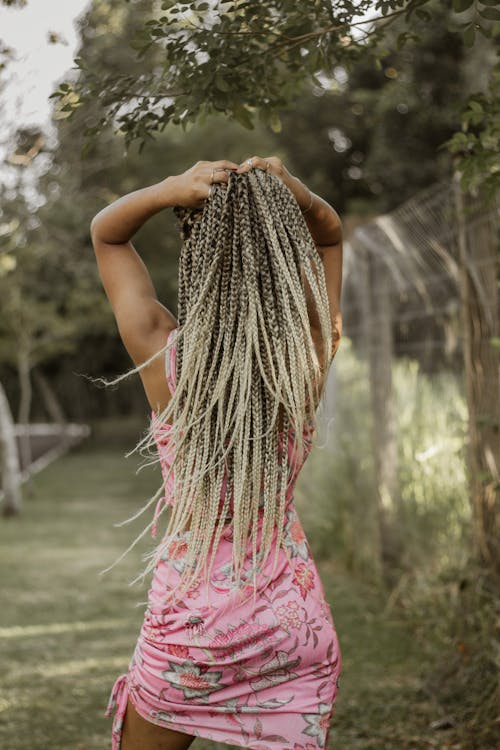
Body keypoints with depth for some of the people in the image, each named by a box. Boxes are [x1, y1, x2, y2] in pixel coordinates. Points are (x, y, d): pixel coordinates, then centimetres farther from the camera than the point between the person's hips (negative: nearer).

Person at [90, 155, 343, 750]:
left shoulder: (166, 356, -16)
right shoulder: (308, 356, -11)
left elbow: (105, 232, 1)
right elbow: (330, 235, 9)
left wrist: (170, 190, -17)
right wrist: (292, 194, -12)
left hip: (190, 623, -2)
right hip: (297, 621, 2)